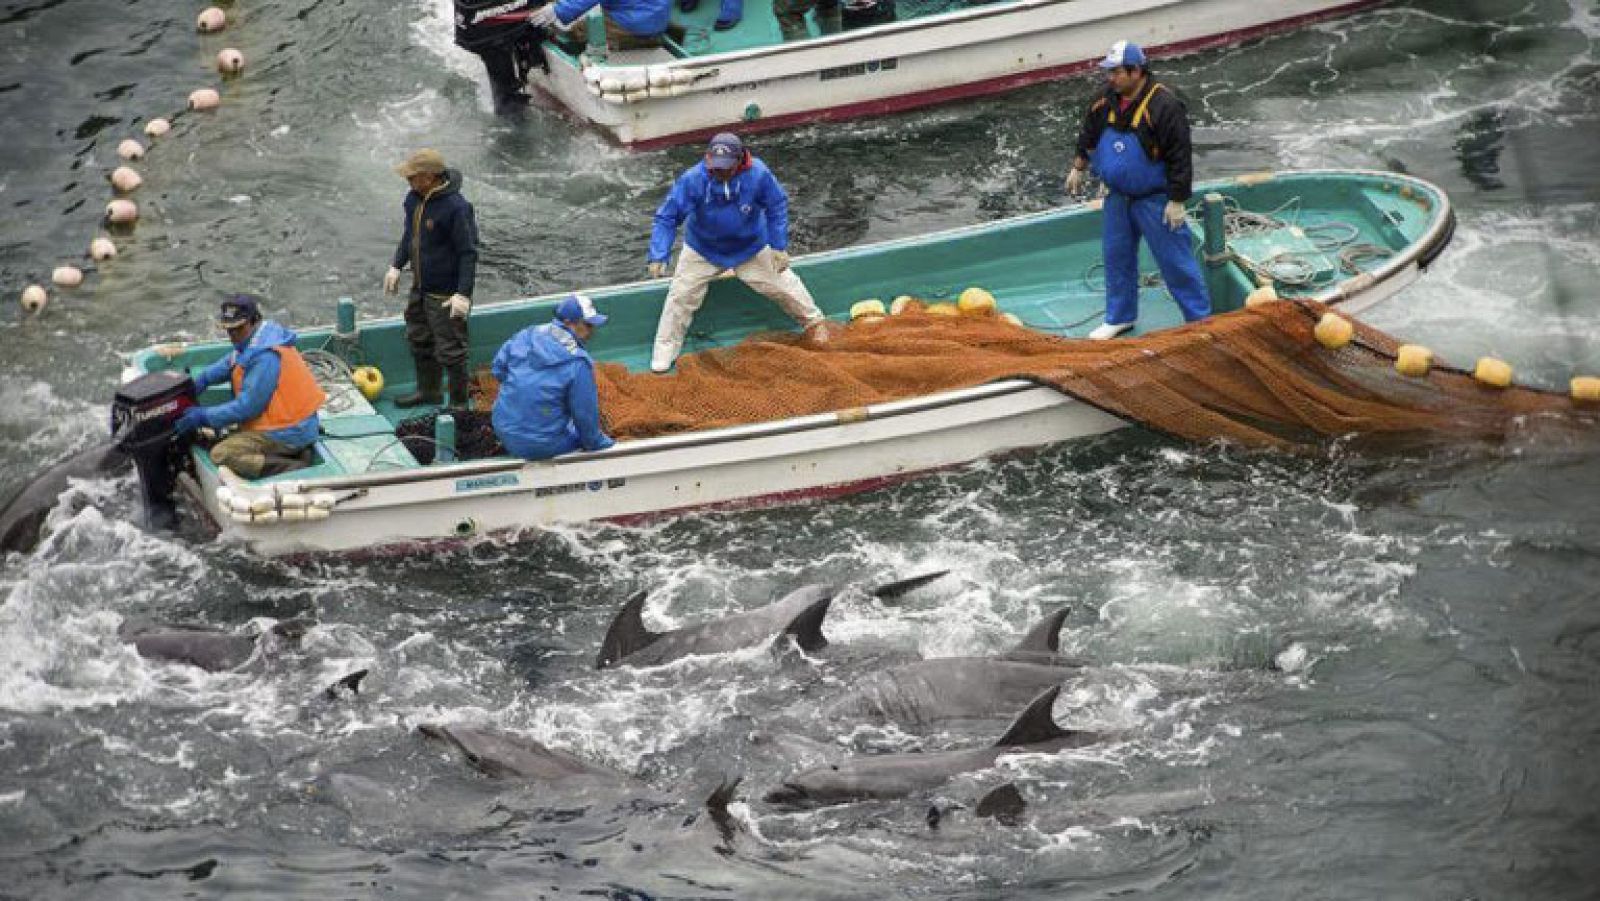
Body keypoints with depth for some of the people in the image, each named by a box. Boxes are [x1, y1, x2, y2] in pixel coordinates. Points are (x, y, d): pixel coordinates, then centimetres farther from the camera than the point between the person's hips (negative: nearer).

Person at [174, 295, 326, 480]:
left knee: (221, 455, -15)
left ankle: (294, 468, -20)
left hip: (289, 433, -10)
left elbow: (247, 407, -22)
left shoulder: (266, 358, -24)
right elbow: (230, 364, 22)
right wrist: (199, 382, 10)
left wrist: (204, 416, -16)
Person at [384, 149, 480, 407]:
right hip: (420, 288, 9)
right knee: (420, 340, 23)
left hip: (446, 295, -9)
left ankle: (459, 402, 15)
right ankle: (428, 391, 41)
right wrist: (396, 266, 14)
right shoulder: (414, 199, 1)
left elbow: (468, 253, -22)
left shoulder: (456, 207, -25)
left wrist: (463, 294, -24)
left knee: (449, 350, 1)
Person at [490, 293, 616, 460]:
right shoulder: (578, 363, -18)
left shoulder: (526, 335, -2)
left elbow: (499, 368, 8)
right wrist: (597, 443, 6)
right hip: (540, 447, -6)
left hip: (503, 430, 6)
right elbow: (585, 415, -11)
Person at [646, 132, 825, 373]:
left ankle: (813, 321, 37)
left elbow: (777, 207, -12)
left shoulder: (758, 175, -30)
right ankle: (665, 351, 13)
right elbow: (667, 218, -28)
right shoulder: (692, 180, -33)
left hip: (750, 247, 1)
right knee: (681, 294, -3)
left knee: (782, 284, 11)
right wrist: (658, 256, -38)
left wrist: (779, 247, -12)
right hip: (703, 250, -1)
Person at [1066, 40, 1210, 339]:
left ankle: (1200, 319, 9)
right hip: (1118, 197, 7)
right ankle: (1120, 317, 32)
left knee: (1174, 260, -1)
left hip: (1154, 199, -7)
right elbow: (1089, 135, 18)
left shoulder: (1164, 105, -23)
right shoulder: (1106, 100, -1)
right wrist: (1078, 168, 23)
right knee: (1117, 256, 16)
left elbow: (1179, 156, -21)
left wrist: (1176, 201, -19)